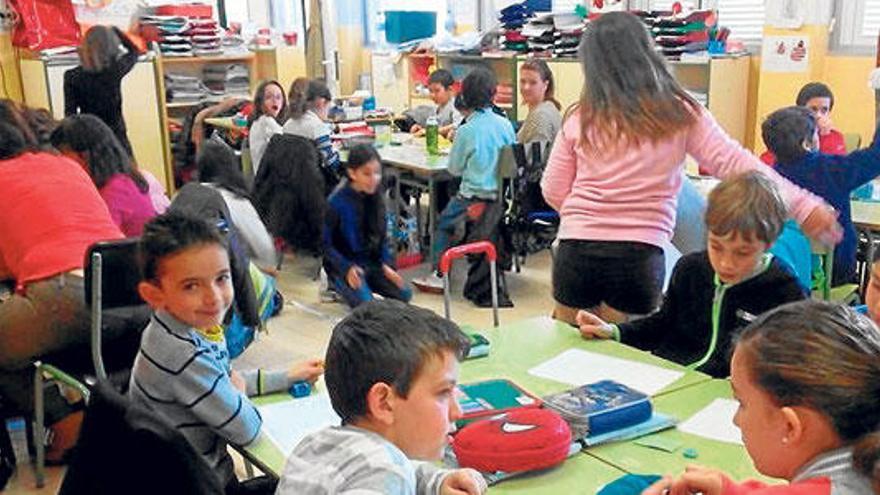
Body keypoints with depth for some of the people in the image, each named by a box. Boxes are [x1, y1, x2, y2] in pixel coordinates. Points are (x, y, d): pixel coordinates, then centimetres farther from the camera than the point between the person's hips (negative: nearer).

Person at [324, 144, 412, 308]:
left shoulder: (376, 199, -1)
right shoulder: (336, 202, -17)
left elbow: (382, 237, 9)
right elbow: (325, 244, -12)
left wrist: (386, 265, -7)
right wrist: (347, 268, -24)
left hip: (371, 263, 5)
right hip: (343, 265, -5)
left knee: (404, 294, -10)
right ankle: (338, 286, 4)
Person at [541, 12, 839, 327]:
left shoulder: (580, 120, 0)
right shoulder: (679, 114, -1)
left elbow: (554, 192, 6)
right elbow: (733, 163, -9)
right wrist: (803, 206, -8)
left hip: (577, 251, 1)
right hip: (639, 255, 0)